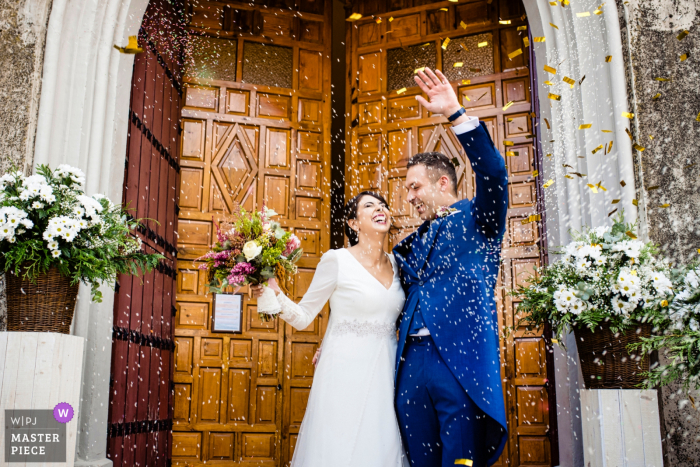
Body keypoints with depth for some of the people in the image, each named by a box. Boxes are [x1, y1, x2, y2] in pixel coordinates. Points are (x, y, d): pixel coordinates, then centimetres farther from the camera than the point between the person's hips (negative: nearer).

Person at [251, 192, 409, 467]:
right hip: (346, 374, -5)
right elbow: (303, 318, -4)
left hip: (385, 373, 5)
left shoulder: (396, 263, 8)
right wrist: (275, 295, -19)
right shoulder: (336, 261, -7)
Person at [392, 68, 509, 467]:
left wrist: (456, 114, -20)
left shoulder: (476, 221, 5)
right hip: (411, 361, 6)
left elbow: (493, 174, -13)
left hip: (460, 358, -6)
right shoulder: (414, 242, 22)